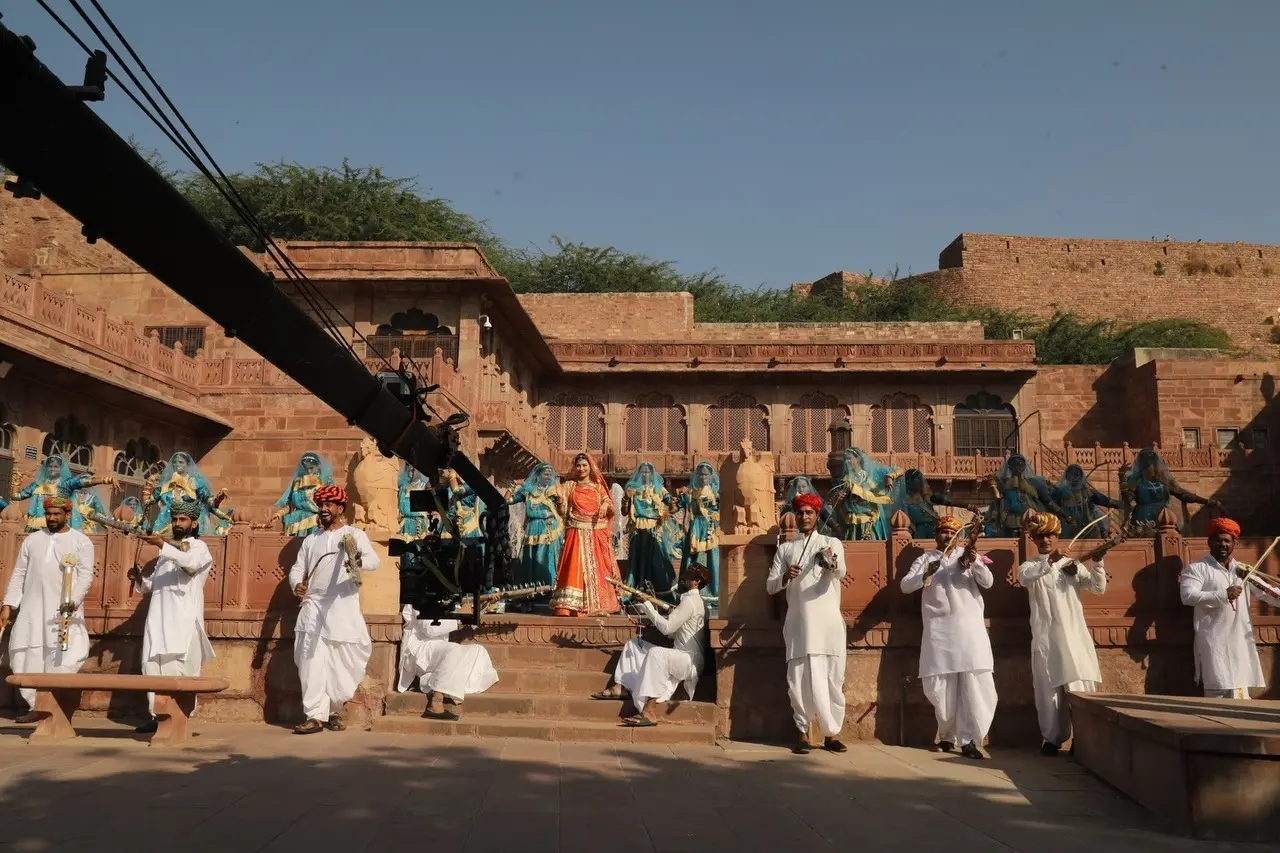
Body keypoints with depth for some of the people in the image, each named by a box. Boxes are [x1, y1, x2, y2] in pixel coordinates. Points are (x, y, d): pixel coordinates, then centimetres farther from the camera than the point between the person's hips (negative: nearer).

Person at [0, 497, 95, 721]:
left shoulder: (81, 541, 1)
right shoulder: (32, 540, 12)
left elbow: (86, 576, -6)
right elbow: (18, 575, 13)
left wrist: (74, 601, -21)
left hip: (65, 610, -4)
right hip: (33, 610, 4)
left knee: (64, 660, -11)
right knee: (26, 658, 2)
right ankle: (36, 707, 9)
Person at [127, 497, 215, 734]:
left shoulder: (199, 547, 2)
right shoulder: (167, 549, 23)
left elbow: (190, 562, -23)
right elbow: (154, 584, 25)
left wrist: (162, 544, -34)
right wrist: (140, 579, 4)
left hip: (183, 620, -7)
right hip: (158, 618, 7)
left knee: (178, 670, -10)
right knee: (152, 667, 2)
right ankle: (157, 715, 7)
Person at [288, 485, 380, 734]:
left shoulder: (355, 535, 4)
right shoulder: (311, 539, 17)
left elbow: (373, 560, -11)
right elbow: (297, 568, 14)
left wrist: (358, 561, -35)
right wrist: (297, 585, -10)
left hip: (343, 608, -2)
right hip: (314, 608, 3)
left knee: (341, 664, 3)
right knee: (312, 663, -7)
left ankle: (335, 711, 20)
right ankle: (316, 715, -7)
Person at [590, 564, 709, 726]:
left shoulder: (690, 601, -14)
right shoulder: (691, 599, 18)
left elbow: (667, 627, -21)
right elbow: (674, 633, 17)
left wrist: (647, 604, -14)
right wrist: (655, 612, 7)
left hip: (691, 660, -11)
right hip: (680, 657, 11)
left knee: (656, 652, -40)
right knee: (633, 644, 11)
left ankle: (649, 712, -43)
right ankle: (621, 687, -1)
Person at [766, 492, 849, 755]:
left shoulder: (832, 543, 7)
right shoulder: (785, 548, 12)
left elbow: (841, 573, -14)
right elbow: (770, 586, 6)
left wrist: (832, 564, -38)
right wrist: (785, 577, -16)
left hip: (828, 622, -1)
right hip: (799, 622, 1)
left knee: (832, 679, 1)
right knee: (800, 679, -1)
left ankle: (831, 734, 11)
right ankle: (803, 733, 8)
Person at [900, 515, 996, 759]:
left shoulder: (968, 554, 13)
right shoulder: (926, 558, 11)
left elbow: (987, 582, 0)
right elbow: (905, 586, -1)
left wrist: (976, 562, -19)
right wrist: (926, 574, -19)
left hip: (969, 627, 0)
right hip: (939, 630, 0)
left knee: (975, 685, -6)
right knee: (941, 686, 2)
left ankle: (969, 740, 0)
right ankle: (947, 734, 22)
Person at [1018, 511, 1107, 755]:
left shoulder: (1073, 565, 13)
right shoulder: (1030, 567, 6)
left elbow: (1099, 588, 5)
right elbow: (1024, 576, -18)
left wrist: (1097, 564, -13)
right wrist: (1050, 562, -34)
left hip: (1075, 636, 2)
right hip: (1046, 638, -2)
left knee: (1081, 688, -1)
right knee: (1049, 689, -2)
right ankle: (1052, 739, 4)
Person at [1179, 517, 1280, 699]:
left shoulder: (1243, 570, 17)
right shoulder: (1196, 569, -2)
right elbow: (1188, 596, -16)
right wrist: (1223, 594, -20)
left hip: (1240, 642, 6)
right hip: (1214, 642, -6)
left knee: (1239, 692, 9)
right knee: (1219, 691, -9)